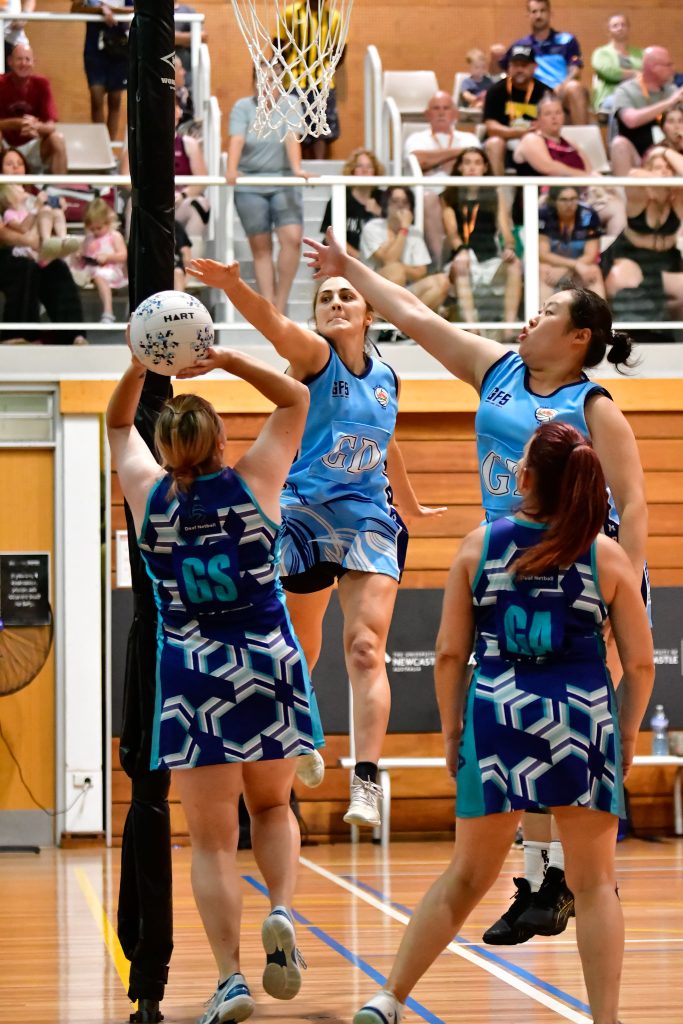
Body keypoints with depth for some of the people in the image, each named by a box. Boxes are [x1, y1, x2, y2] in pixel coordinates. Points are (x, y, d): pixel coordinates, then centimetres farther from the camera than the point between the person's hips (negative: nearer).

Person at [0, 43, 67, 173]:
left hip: (31, 145, 1)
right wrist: (18, 123, -34)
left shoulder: (41, 84, -8)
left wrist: (36, 126, -38)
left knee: (57, 138, -26)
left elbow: (51, 126, -14)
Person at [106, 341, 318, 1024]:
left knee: (211, 839, 2)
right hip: (269, 663, 1)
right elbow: (295, 399, 11)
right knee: (272, 805, 22)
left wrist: (138, 369, 5)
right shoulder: (253, 481, -1)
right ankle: (281, 911, -4)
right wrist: (228, 361, -1)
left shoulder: (149, 493, 1)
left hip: (192, 676, -1)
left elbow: (118, 424, 20)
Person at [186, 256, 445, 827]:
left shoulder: (386, 379, 9)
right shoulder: (313, 355, -6)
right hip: (304, 516, -2)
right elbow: (275, 325, -28)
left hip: (369, 520, 2)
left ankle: (367, 781, -21)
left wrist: (409, 505, 42)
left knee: (366, 649, -13)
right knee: (300, 649, 11)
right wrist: (233, 286, -49)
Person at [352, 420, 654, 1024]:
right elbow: (641, 664, 1)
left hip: (496, 716, 2)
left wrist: (452, 731, 12)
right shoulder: (608, 557, 1)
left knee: (467, 878, 15)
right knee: (595, 884, 7)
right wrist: (627, 734, 13)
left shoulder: (480, 546, 3)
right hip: (584, 720, -2)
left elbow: (449, 653, 2)